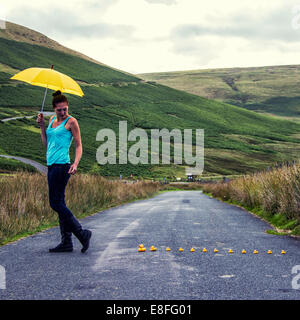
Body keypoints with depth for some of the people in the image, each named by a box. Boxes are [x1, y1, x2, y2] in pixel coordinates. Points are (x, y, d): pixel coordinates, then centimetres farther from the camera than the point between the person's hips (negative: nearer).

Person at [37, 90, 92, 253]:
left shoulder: (71, 121, -4)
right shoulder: (52, 120, 17)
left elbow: (79, 145, -5)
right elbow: (46, 144, 18)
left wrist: (76, 163, -20)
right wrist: (41, 126, 9)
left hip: (62, 165, -8)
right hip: (51, 165, 8)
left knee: (56, 203, -10)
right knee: (59, 204, 7)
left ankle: (82, 233, -5)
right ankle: (67, 242, 10)